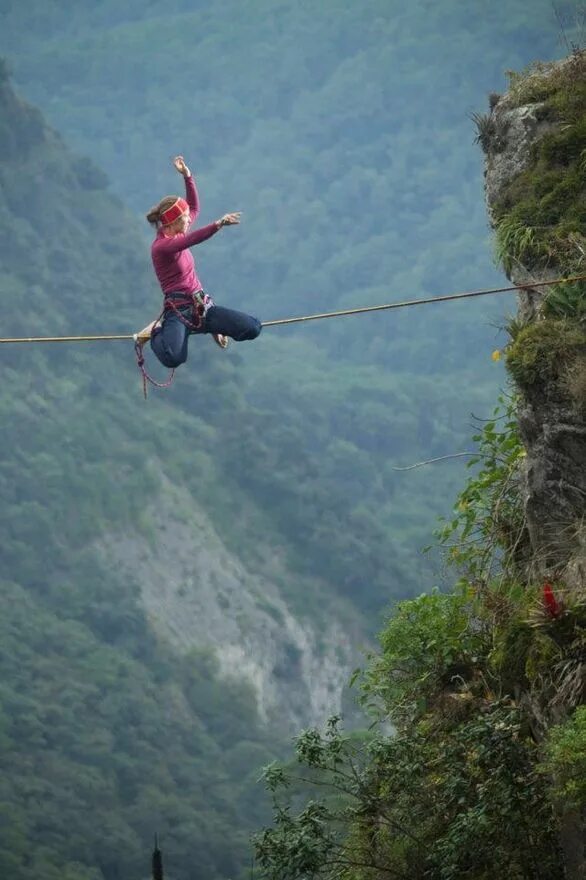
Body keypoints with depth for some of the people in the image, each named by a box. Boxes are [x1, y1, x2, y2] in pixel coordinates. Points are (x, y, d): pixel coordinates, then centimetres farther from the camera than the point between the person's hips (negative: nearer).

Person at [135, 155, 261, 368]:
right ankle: (156, 332, 0)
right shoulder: (161, 246, -15)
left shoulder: (176, 233, 11)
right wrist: (219, 224, -46)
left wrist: (187, 175, 16)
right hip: (178, 309, -8)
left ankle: (209, 326, 21)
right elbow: (192, 239, -33)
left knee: (253, 328, -8)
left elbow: (194, 208, 25)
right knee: (173, 358, -36)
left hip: (202, 305, 8)